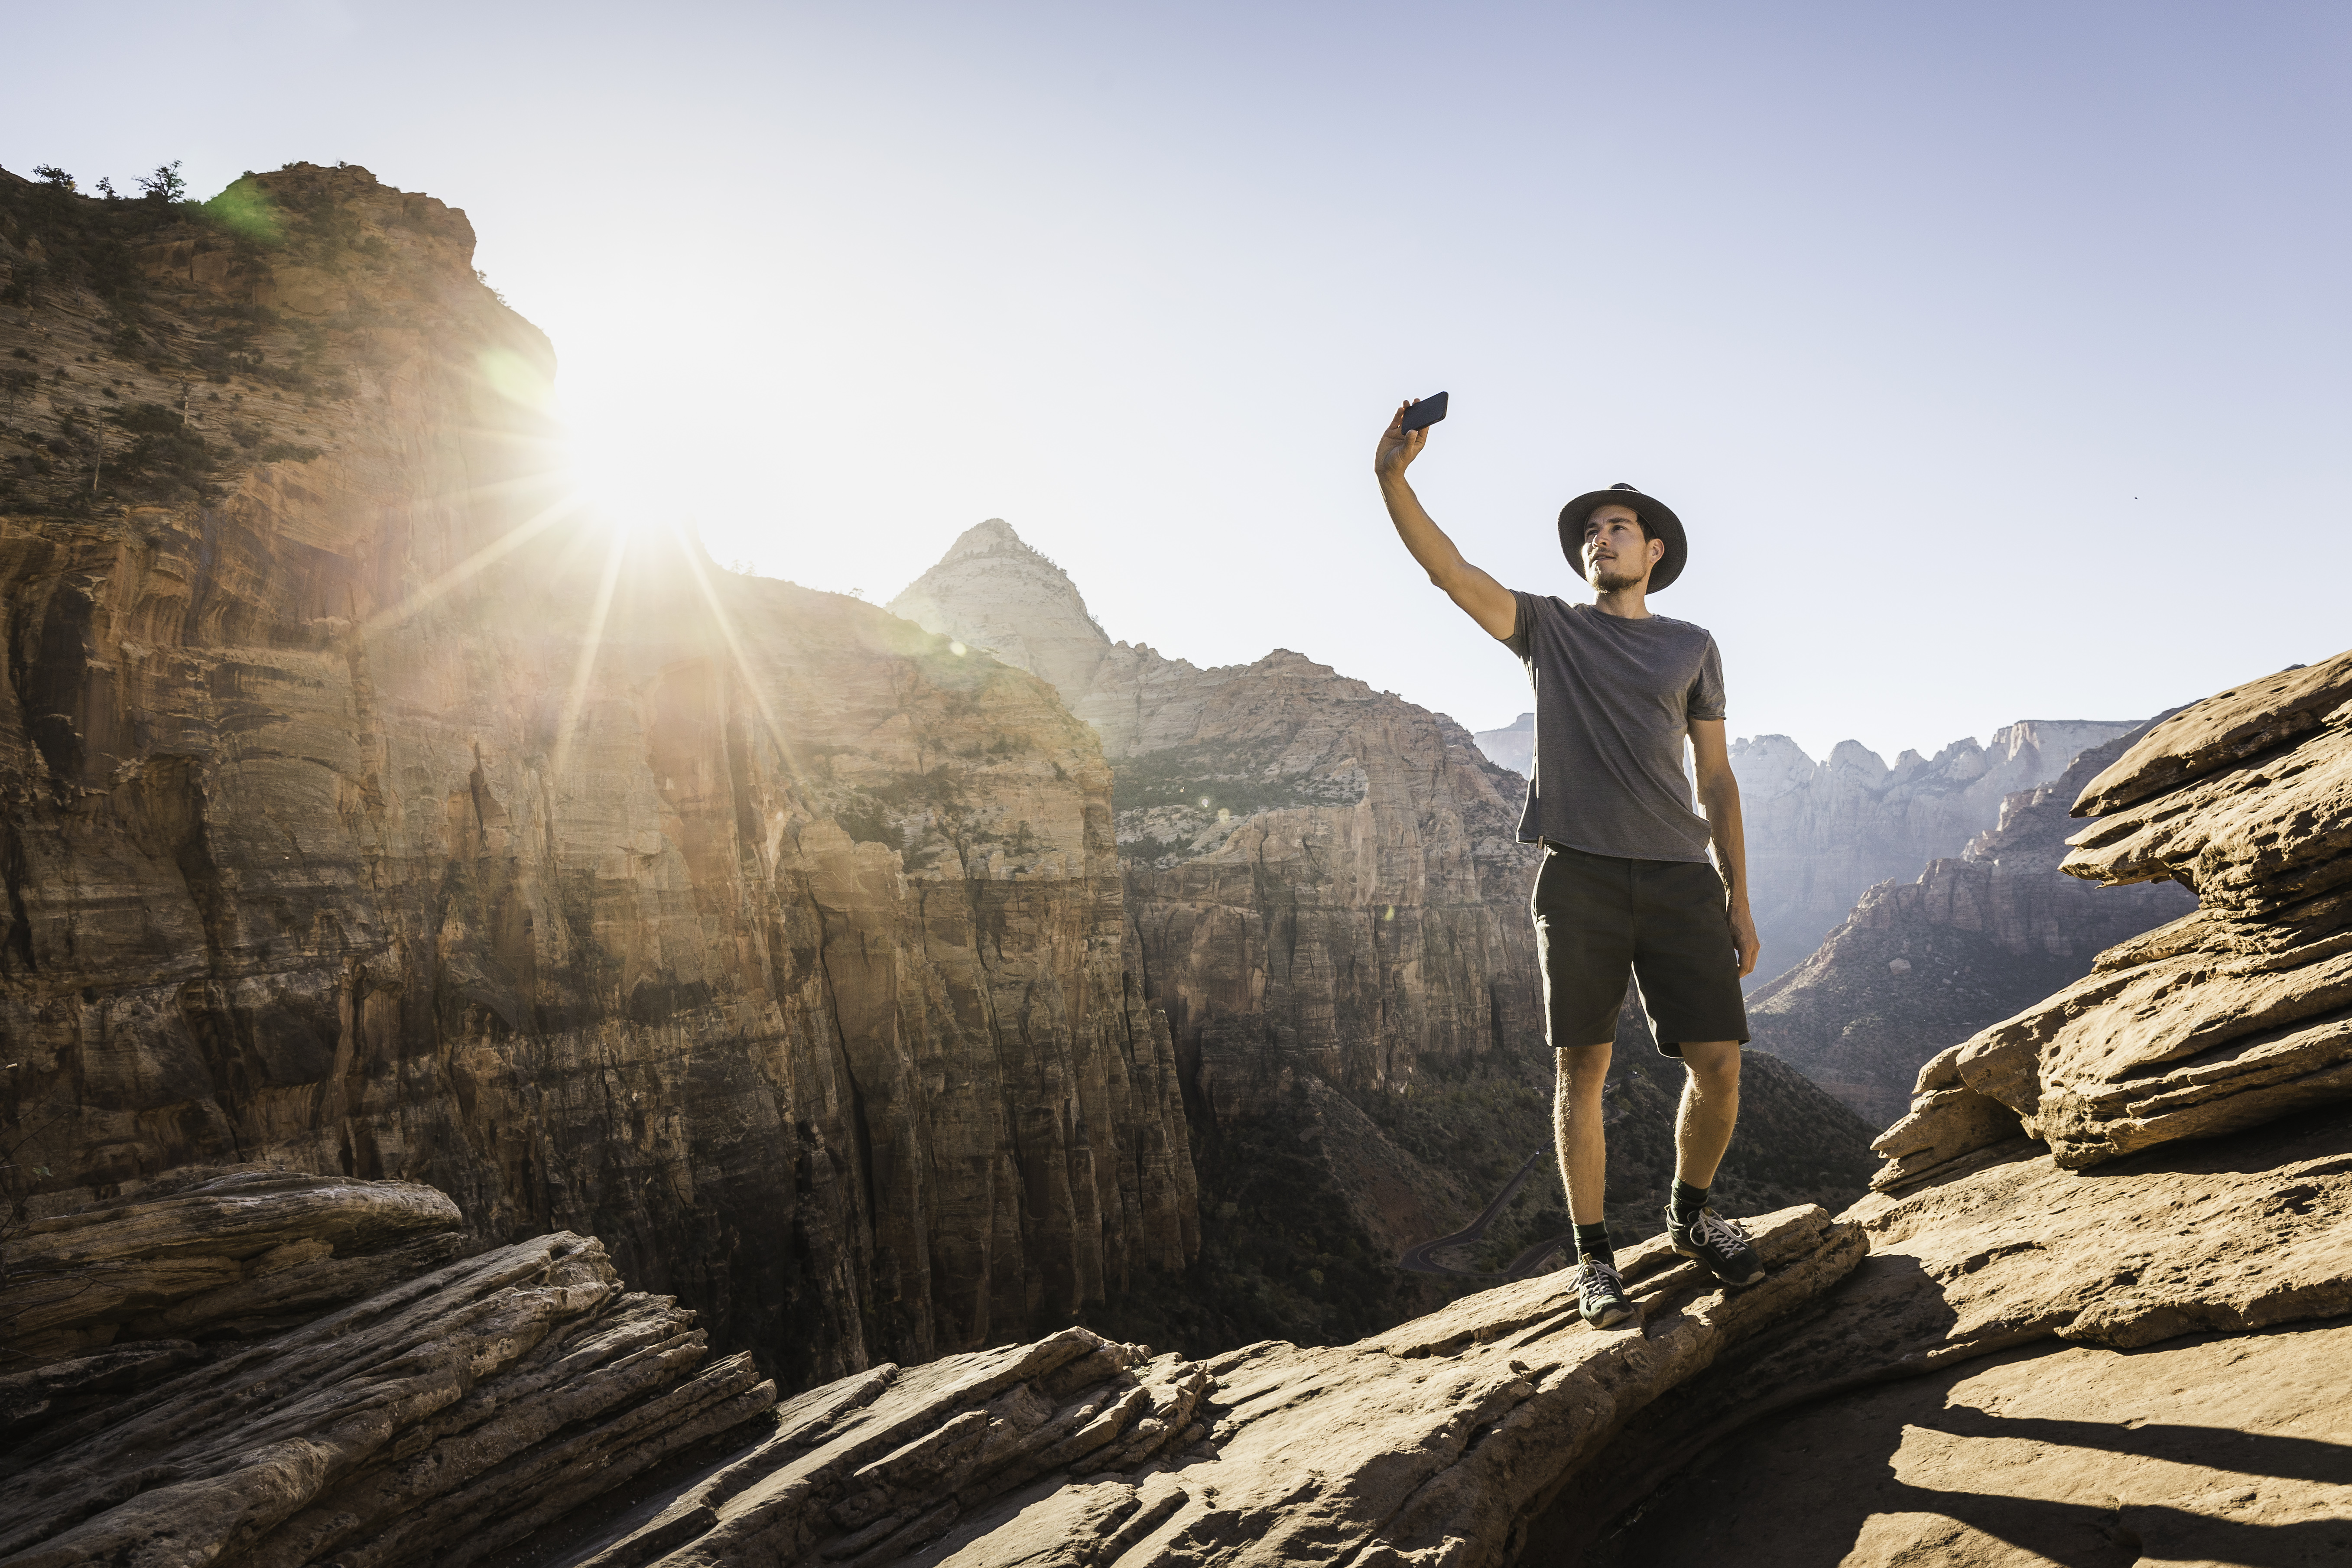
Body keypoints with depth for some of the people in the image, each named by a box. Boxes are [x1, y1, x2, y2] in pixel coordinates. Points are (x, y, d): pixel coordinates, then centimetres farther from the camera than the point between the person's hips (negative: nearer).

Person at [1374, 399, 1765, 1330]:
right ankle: (1593, 1259, 13)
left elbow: (1716, 777, 15)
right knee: (1582, 1068, 0)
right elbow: (1445, 567, -3)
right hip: (1579, 878, -1)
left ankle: (1692, 1215, 24)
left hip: (1680, 877, 2)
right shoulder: (1547, 628, 12)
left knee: (1717, 1060, -3)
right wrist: (1392, 478, -19)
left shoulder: (1692, 647, 16)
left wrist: (1739, 897, 9)